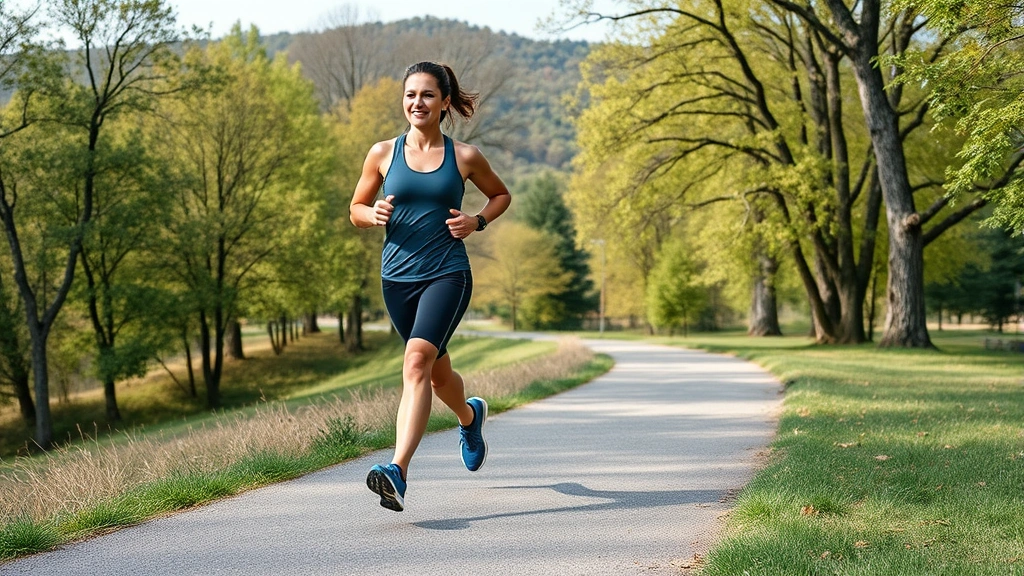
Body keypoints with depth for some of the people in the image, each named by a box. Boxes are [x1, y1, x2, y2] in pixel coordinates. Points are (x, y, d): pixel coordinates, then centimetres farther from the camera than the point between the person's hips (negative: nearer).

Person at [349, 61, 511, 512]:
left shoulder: (465, 157, 1)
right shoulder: (383, 153, 5)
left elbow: (501, 195, 18)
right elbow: (355, 209, 14)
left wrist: (477, 221, -2)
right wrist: (375, 215, -9)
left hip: (447, 274, -3)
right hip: (398, 276, 4)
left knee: (417, 361, -25)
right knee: (438, 372, 19)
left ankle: (397, 472, -32)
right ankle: (470, 416, 54)